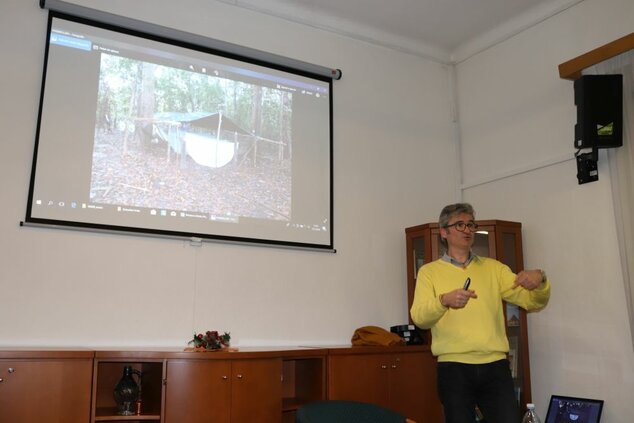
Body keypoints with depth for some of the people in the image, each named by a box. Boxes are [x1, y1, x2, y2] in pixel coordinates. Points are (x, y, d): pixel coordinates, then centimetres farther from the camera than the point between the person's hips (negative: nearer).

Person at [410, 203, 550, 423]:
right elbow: (419, 318, -11)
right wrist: (444, 301, -31)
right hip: (454, 368, -2)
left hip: (495, 366, 2)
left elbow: (533, 302, 5)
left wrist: (540, 281, -17)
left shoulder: (493, 268, 12)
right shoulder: (429, 271, 3)